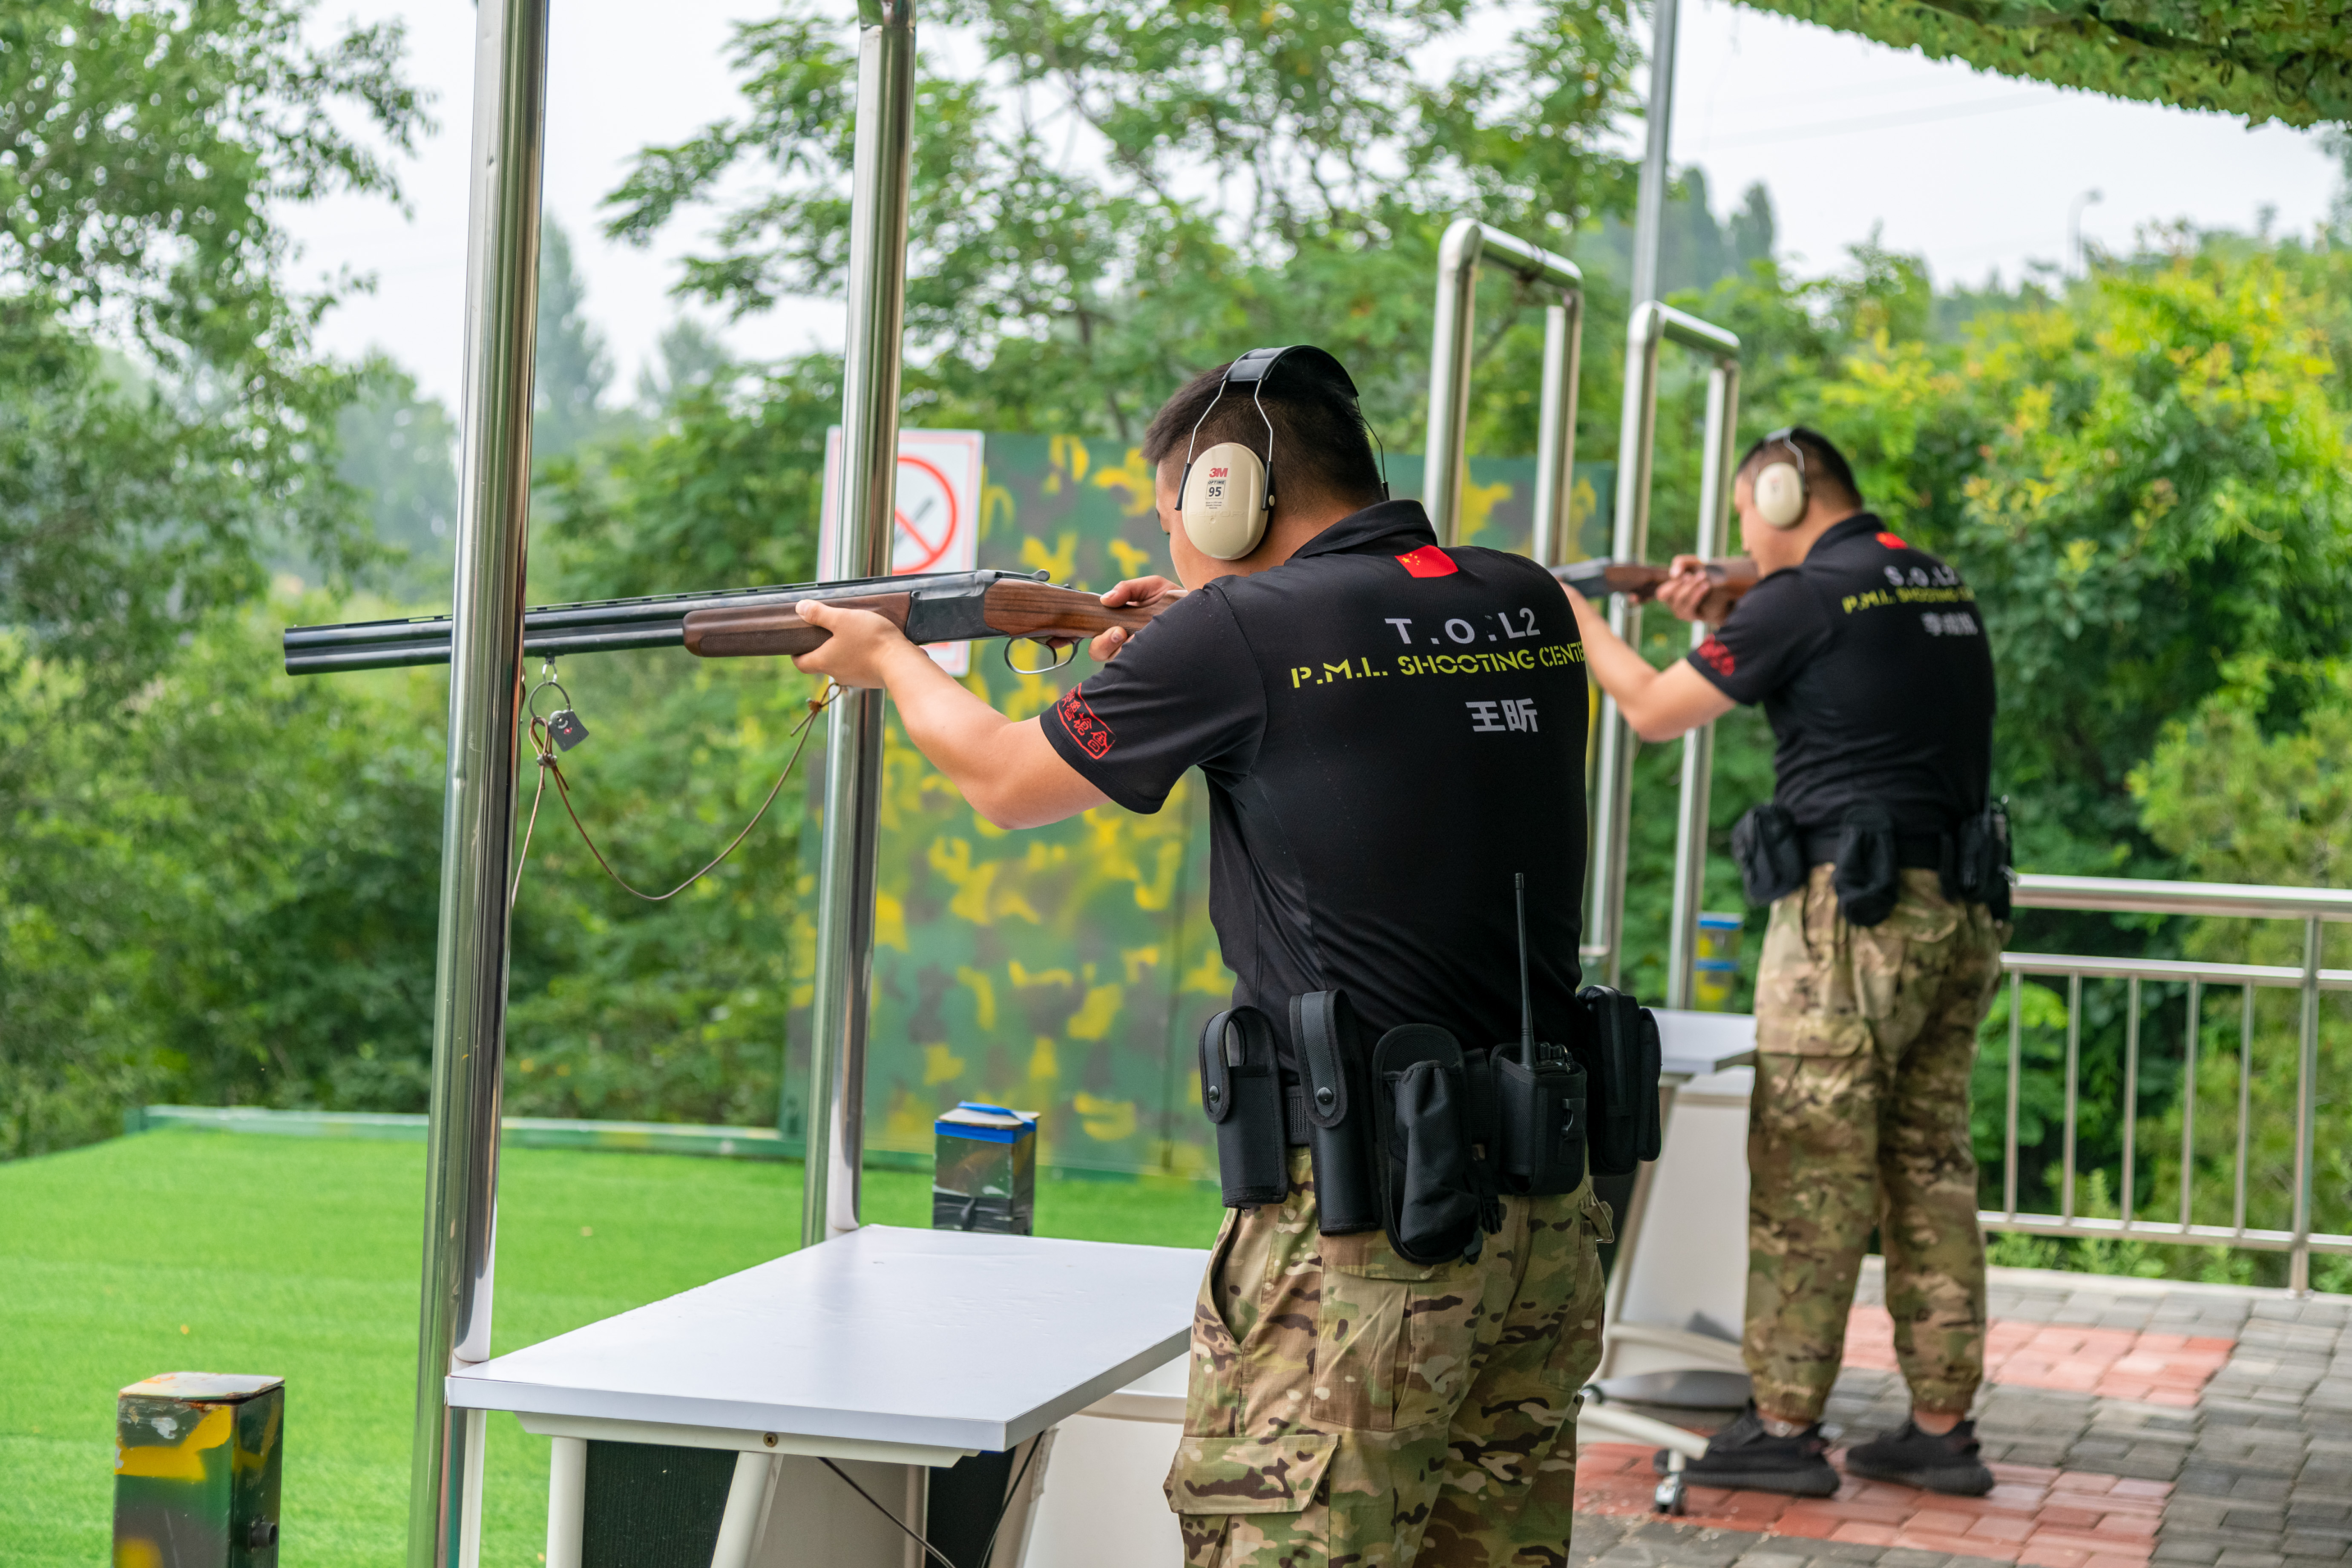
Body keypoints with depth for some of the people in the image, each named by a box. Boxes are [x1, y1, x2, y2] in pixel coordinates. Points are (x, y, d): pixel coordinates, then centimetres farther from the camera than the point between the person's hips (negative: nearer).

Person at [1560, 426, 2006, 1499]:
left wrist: (1577, 616, 12)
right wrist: (1717, 620, 24)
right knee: (1930, 1169, 11)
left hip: (1855, 916, -8)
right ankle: (1942, 1430, 13)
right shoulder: (1941, 588, 14)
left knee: (1808, 1177, -3)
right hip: (1961, 918, 8)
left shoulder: (1806, 596, -9)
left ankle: (1785, 1428, 0)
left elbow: (1654, 711, -2)